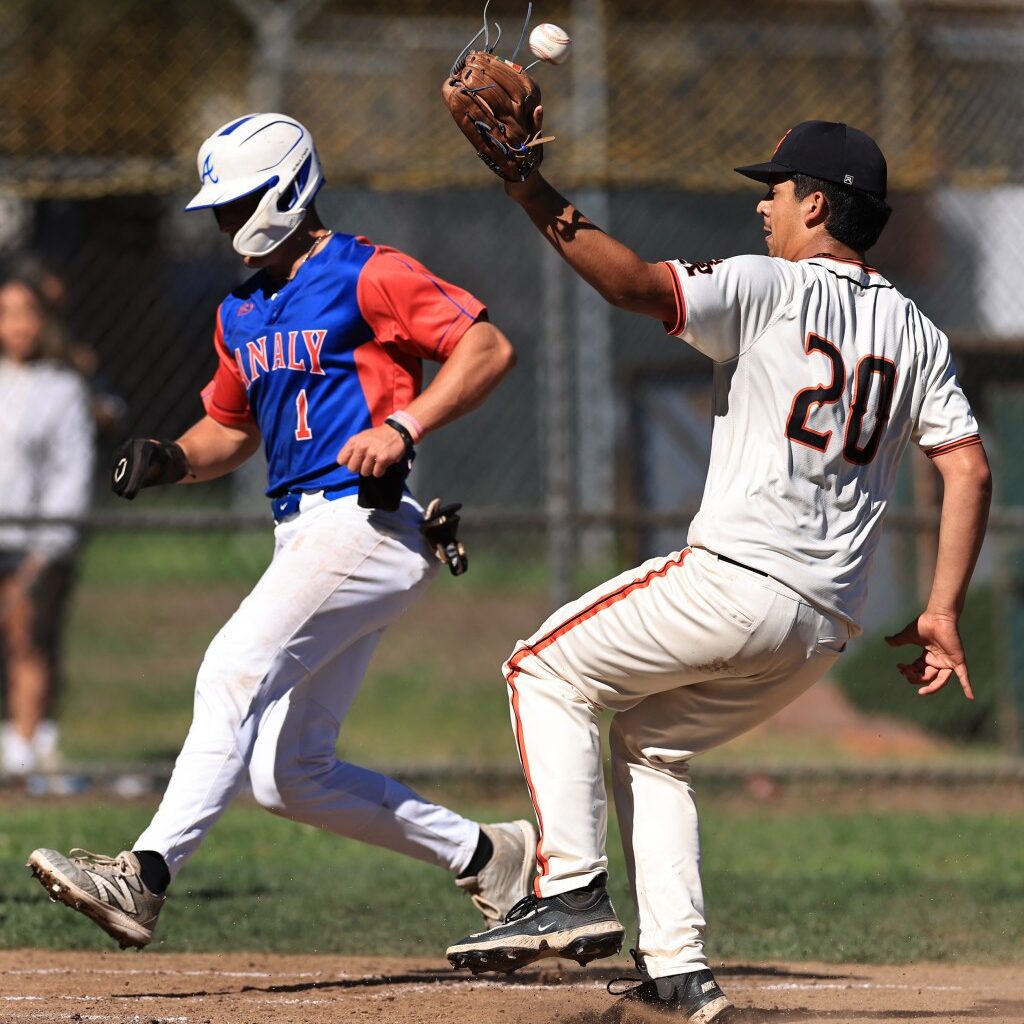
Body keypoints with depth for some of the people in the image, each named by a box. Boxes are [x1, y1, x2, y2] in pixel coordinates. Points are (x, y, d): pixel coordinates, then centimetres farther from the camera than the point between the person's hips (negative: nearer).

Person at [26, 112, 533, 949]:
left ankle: (146, 876, -34)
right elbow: (231, 427, 30)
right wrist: (173, 460, 9)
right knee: (288, 777, 6)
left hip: (364, 524, -10)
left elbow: (490, 348, -11)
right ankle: (489, 857, 18)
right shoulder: (242, 314, 20)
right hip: (303, 537, 10)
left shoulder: (368, 276, -5)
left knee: (236, 671, -25)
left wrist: (403, 425, -23)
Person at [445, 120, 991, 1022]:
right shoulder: (917, 333, 16)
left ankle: (572, 892, -6)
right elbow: (969, 470, 7)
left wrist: (533, 192, -16)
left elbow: (636, 284, -17)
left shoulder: (771, 289, -3)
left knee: (548, 671, 10)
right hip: (830, 628, 7)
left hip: (737, 577, -7)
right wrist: (943, 612, 6)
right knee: (652, 742, 23)